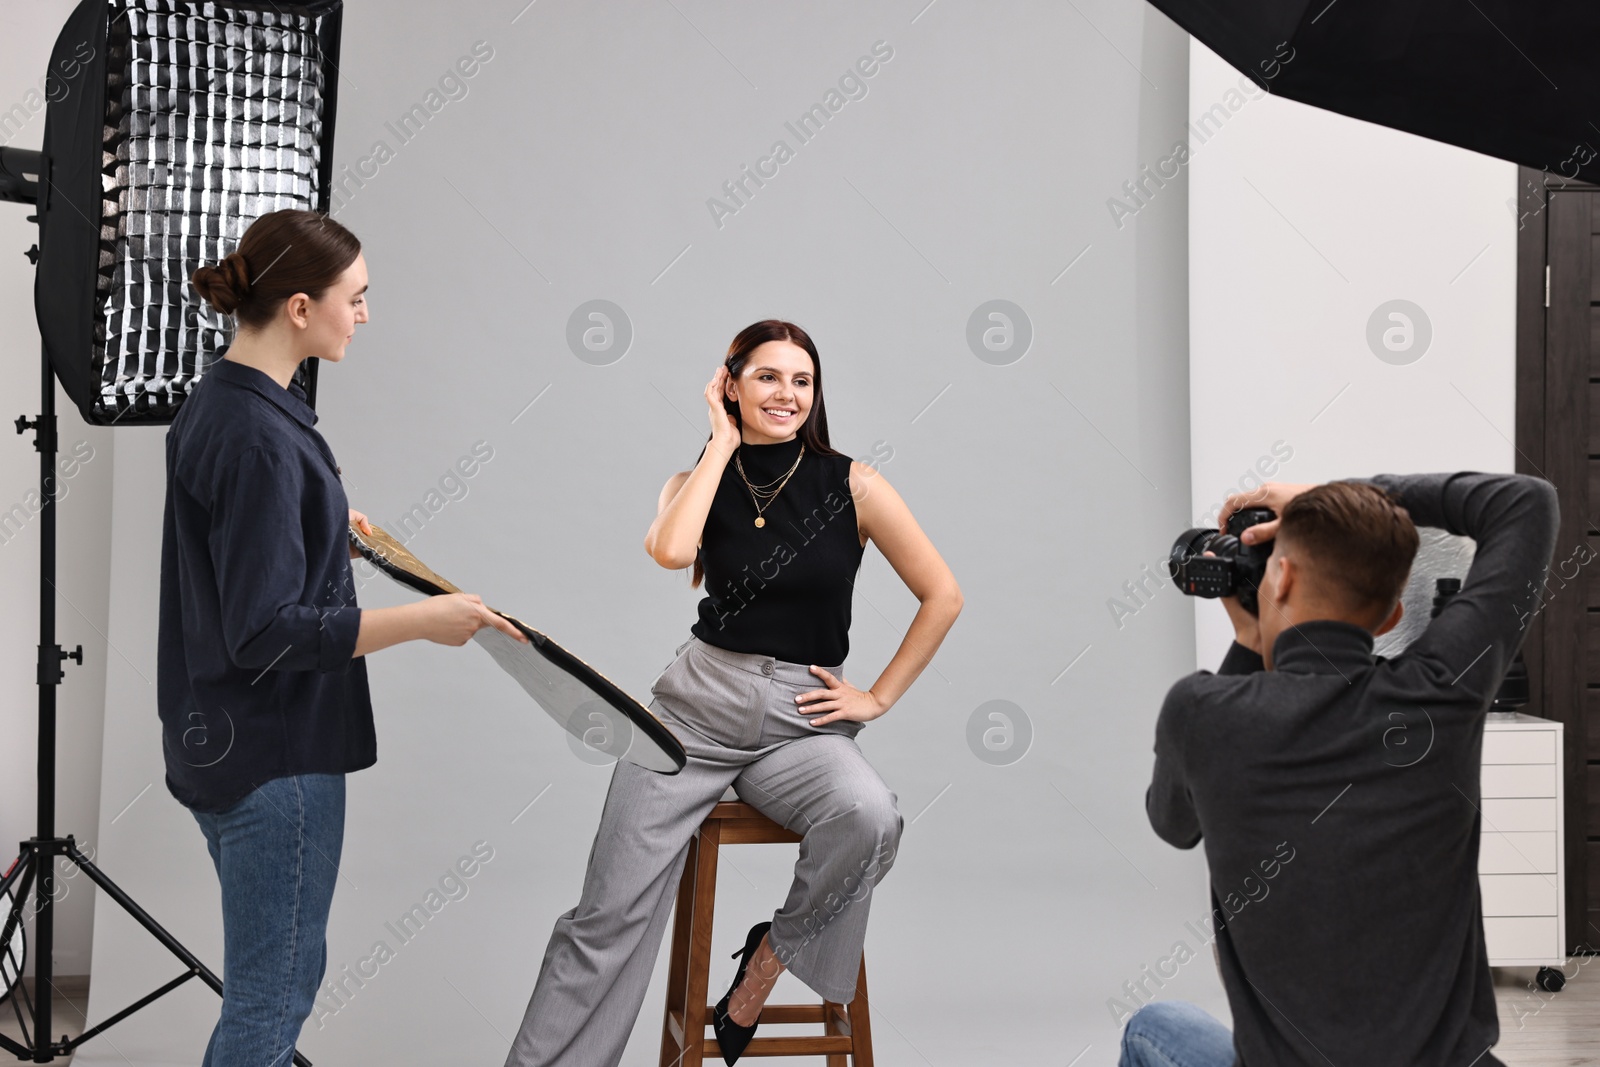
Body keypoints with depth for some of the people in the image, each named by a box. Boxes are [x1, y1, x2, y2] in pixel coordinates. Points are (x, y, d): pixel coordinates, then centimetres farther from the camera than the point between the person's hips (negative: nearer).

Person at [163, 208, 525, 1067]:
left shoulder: (213, 405, 7)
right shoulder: (259, 437, -23)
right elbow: (266, 632, -25)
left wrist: (327, 529, 24)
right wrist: (420, 621, -23)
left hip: (218, 735, 10)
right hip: (275, 751, -10)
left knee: (279, 973, 21)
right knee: (272, 991, 2)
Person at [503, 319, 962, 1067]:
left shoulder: (852, 485, -1)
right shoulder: (700, 480, 4)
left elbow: (942, 596, 2)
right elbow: (670, 551, -20)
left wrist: (879, 698, 0)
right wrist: (723, 445, -9)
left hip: (801, 721, -1)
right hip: (699, 704, 1)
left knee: (869, 819, -33)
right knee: (609, 912, -7)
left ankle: (772, 954, -6)